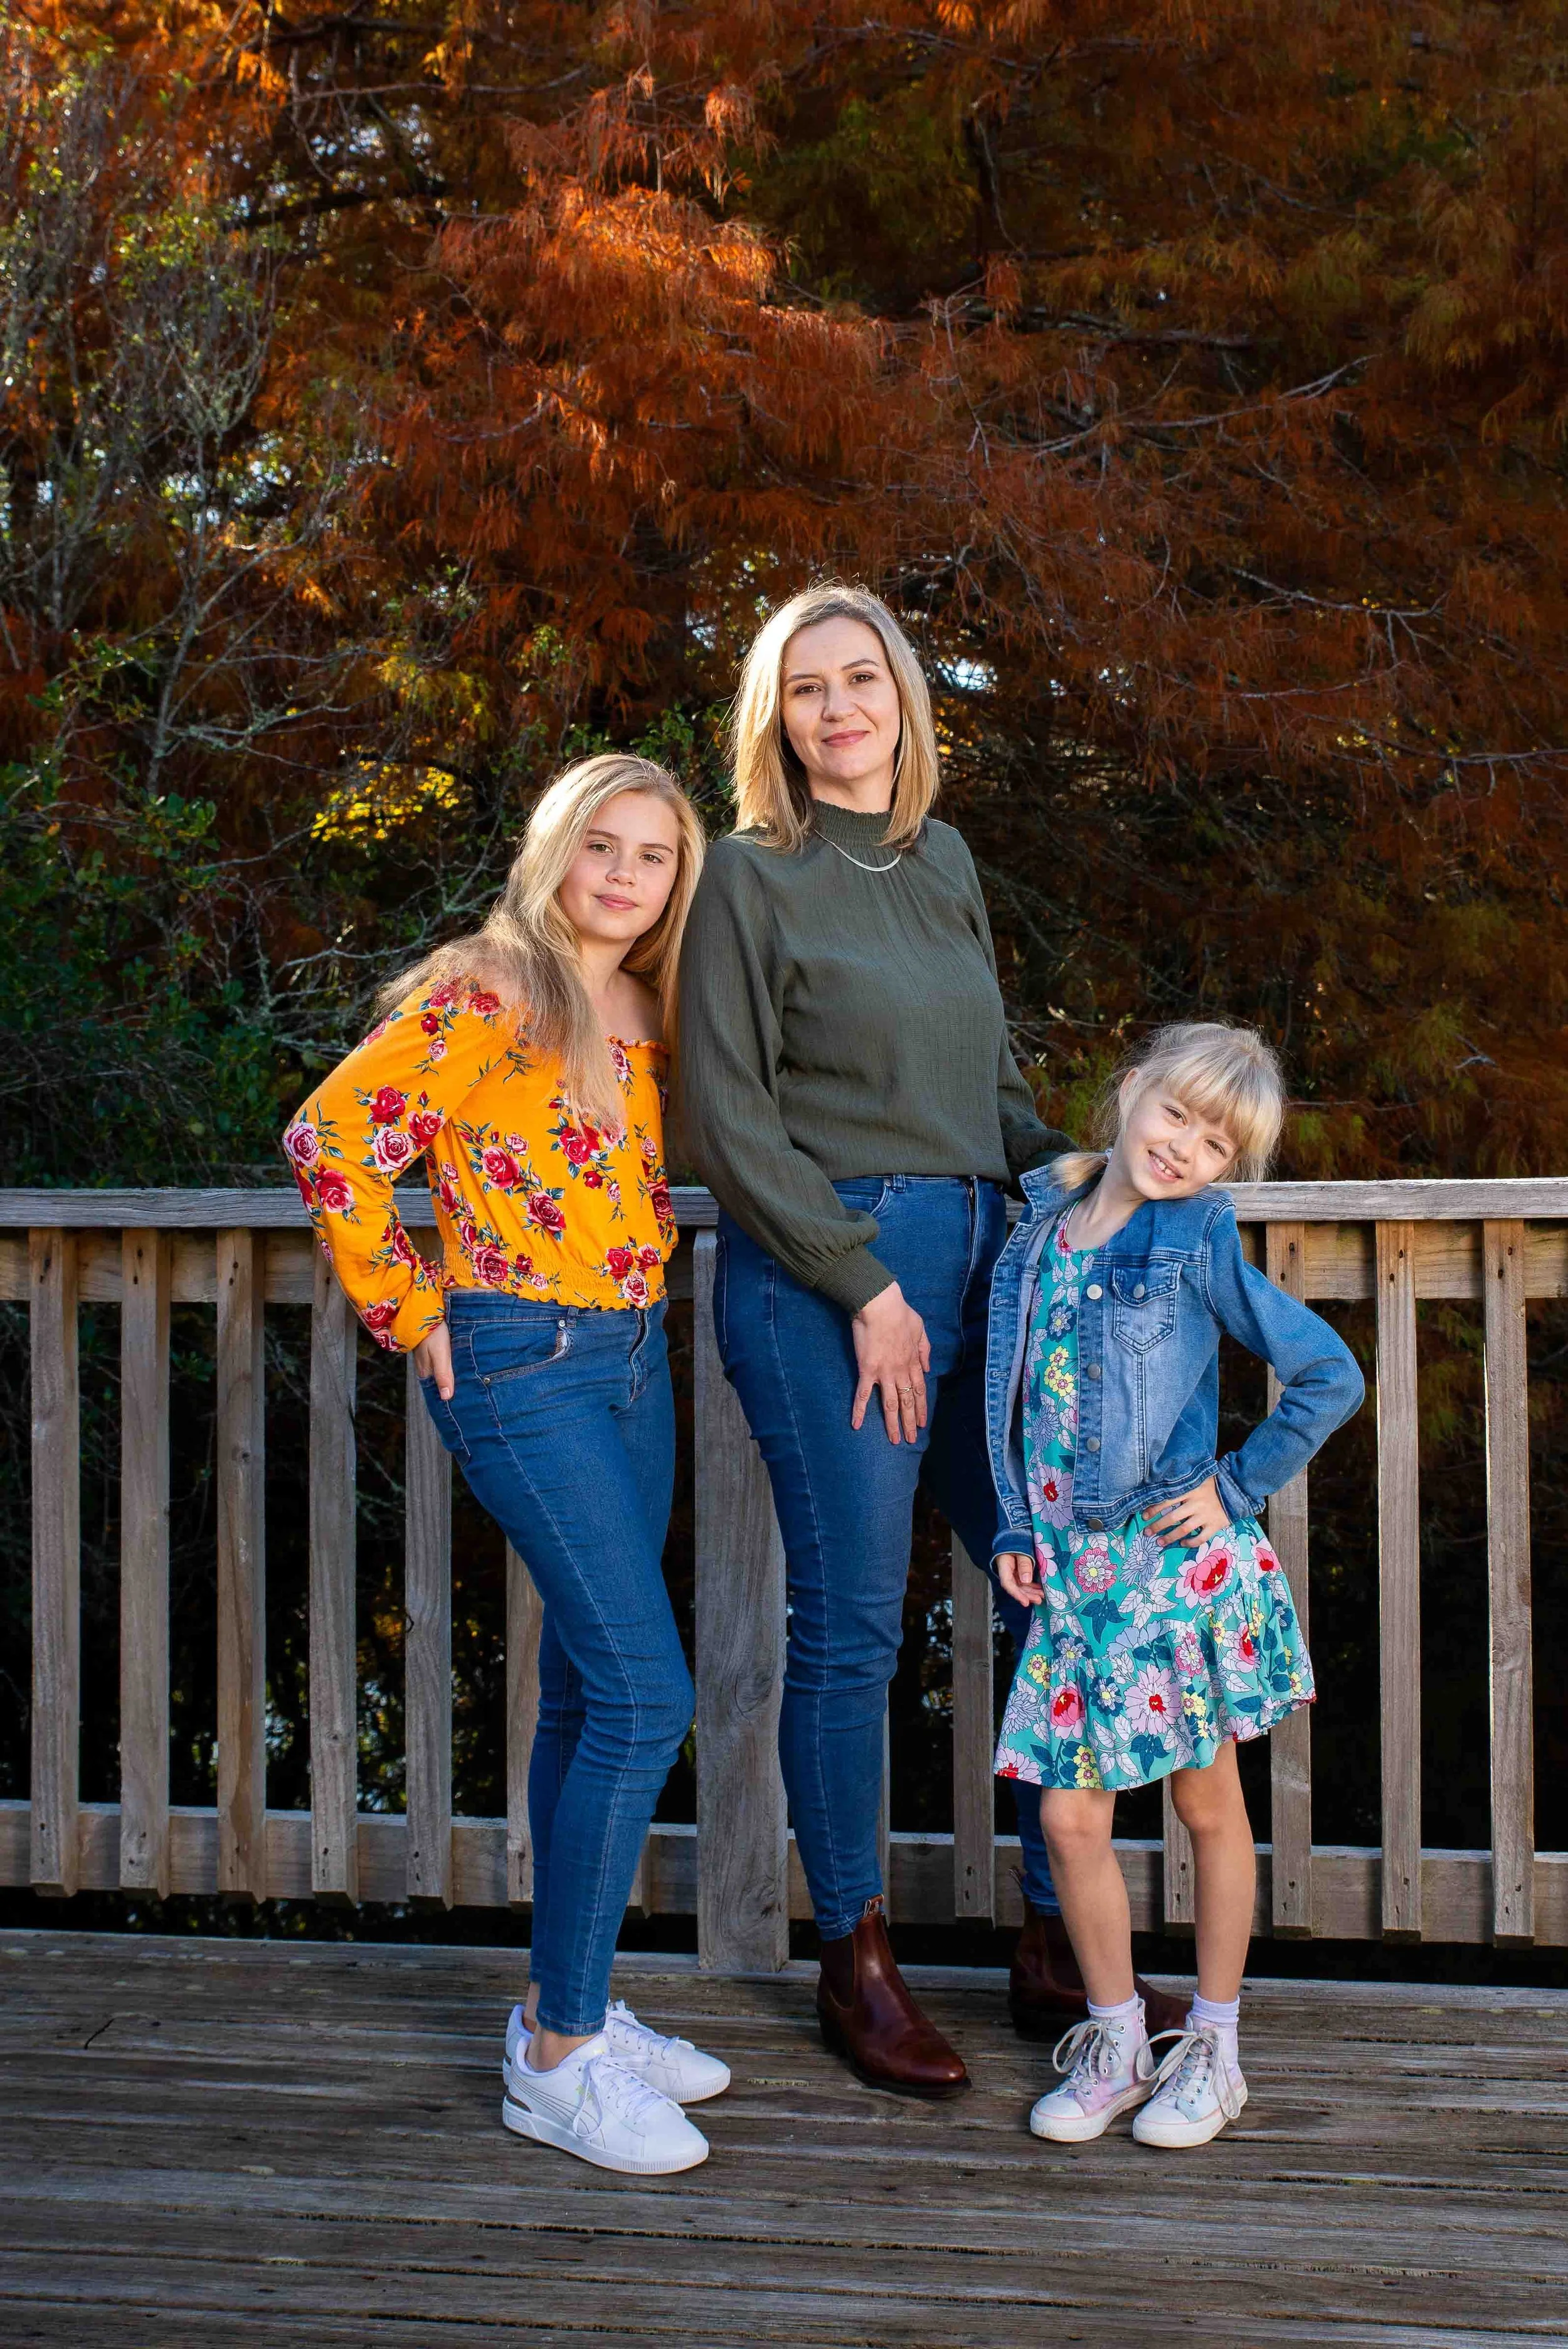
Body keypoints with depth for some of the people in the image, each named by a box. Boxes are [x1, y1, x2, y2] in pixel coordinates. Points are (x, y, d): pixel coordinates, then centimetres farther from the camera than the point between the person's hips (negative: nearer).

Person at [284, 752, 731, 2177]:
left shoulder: (643, 1016, 12)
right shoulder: (487, 998, -12)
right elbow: (332, 1135, -16)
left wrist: (640, 1278, 13)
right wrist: (408, 1313, -10)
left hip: (632, 1361, 8)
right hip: (519, 1363, -8)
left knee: (591, 1690, 12)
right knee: (645, 1693, -13)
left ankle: (569, 2006, 23)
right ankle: (558, 2057, -4)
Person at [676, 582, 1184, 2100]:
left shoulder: (943, 861, 16)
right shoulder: (752, 876, -2)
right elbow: (726, 1122, -7)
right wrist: (866, 1288, -11)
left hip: (974, 1263, 6)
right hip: (822, 1276, -6)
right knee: (850, 1630, -1)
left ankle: (1054, 1944, 19)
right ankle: (855, 1965, 15)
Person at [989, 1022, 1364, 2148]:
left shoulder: (1198, 1245, -9)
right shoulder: (1043, 1229, 4)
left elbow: (1331, 1377, -8)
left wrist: (1237, 1487, -8)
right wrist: (1016, 1526, 8)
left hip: (1180, 1560, -4)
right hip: (1074, 1567, 4)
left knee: (1210, 1806, 10)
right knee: (1071, 1816, 3)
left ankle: (1214, 2044, 24)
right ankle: (1116, 2039, 22)